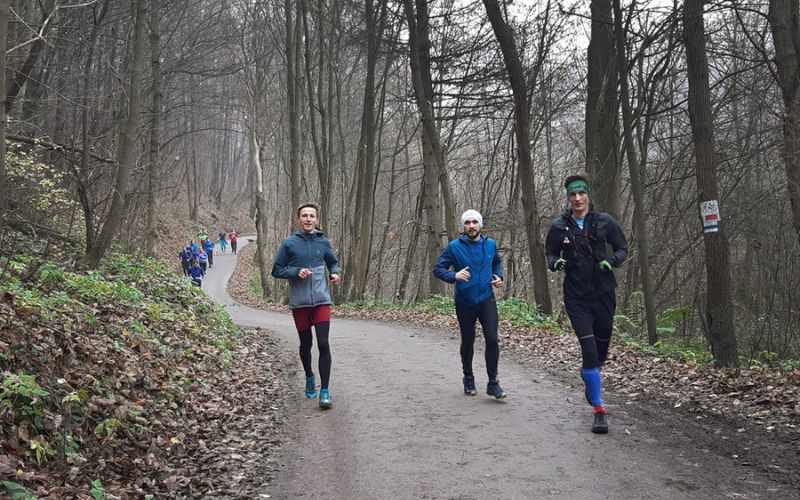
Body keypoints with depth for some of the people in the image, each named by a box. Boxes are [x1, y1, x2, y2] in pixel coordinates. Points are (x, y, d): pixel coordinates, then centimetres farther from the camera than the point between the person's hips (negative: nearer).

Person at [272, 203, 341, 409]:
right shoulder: (289, 243, -2)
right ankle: (309, 378, 38)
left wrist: (336, 274, -2)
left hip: (321, 300, 0)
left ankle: (325, 391, -4)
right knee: (306, 344, 13)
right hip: (299, 303, 0)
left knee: (323, 344, -9)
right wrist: (296, 272, -16)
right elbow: (277, 270, 1)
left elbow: (333, 263, 20)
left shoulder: (323, 242, 5)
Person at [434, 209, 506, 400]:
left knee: (492, 339, -12)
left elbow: (497, 263, 22)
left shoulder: (490, 244, 2)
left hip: (487, 300, 1)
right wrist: (454, 275, -26)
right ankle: (468, 378, 32)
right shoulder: (454, 247, -7)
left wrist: (499, 277, 2)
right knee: (467, 342, 12)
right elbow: (438, 269, -7)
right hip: (464, 303, -1)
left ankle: (493, 383, -1)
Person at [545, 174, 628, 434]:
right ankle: (599, 410, -2)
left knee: (602, 348, 12)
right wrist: (555, 263, -14)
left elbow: (622, 248, 6)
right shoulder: (559, 226, -2)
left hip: (603, 293, 1)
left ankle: (589, 378, 47)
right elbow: (550, 254, 10)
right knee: (589, 349, -11)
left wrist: (611, 261, -15)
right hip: (576, 296, -1)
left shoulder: (604, 221, -3)